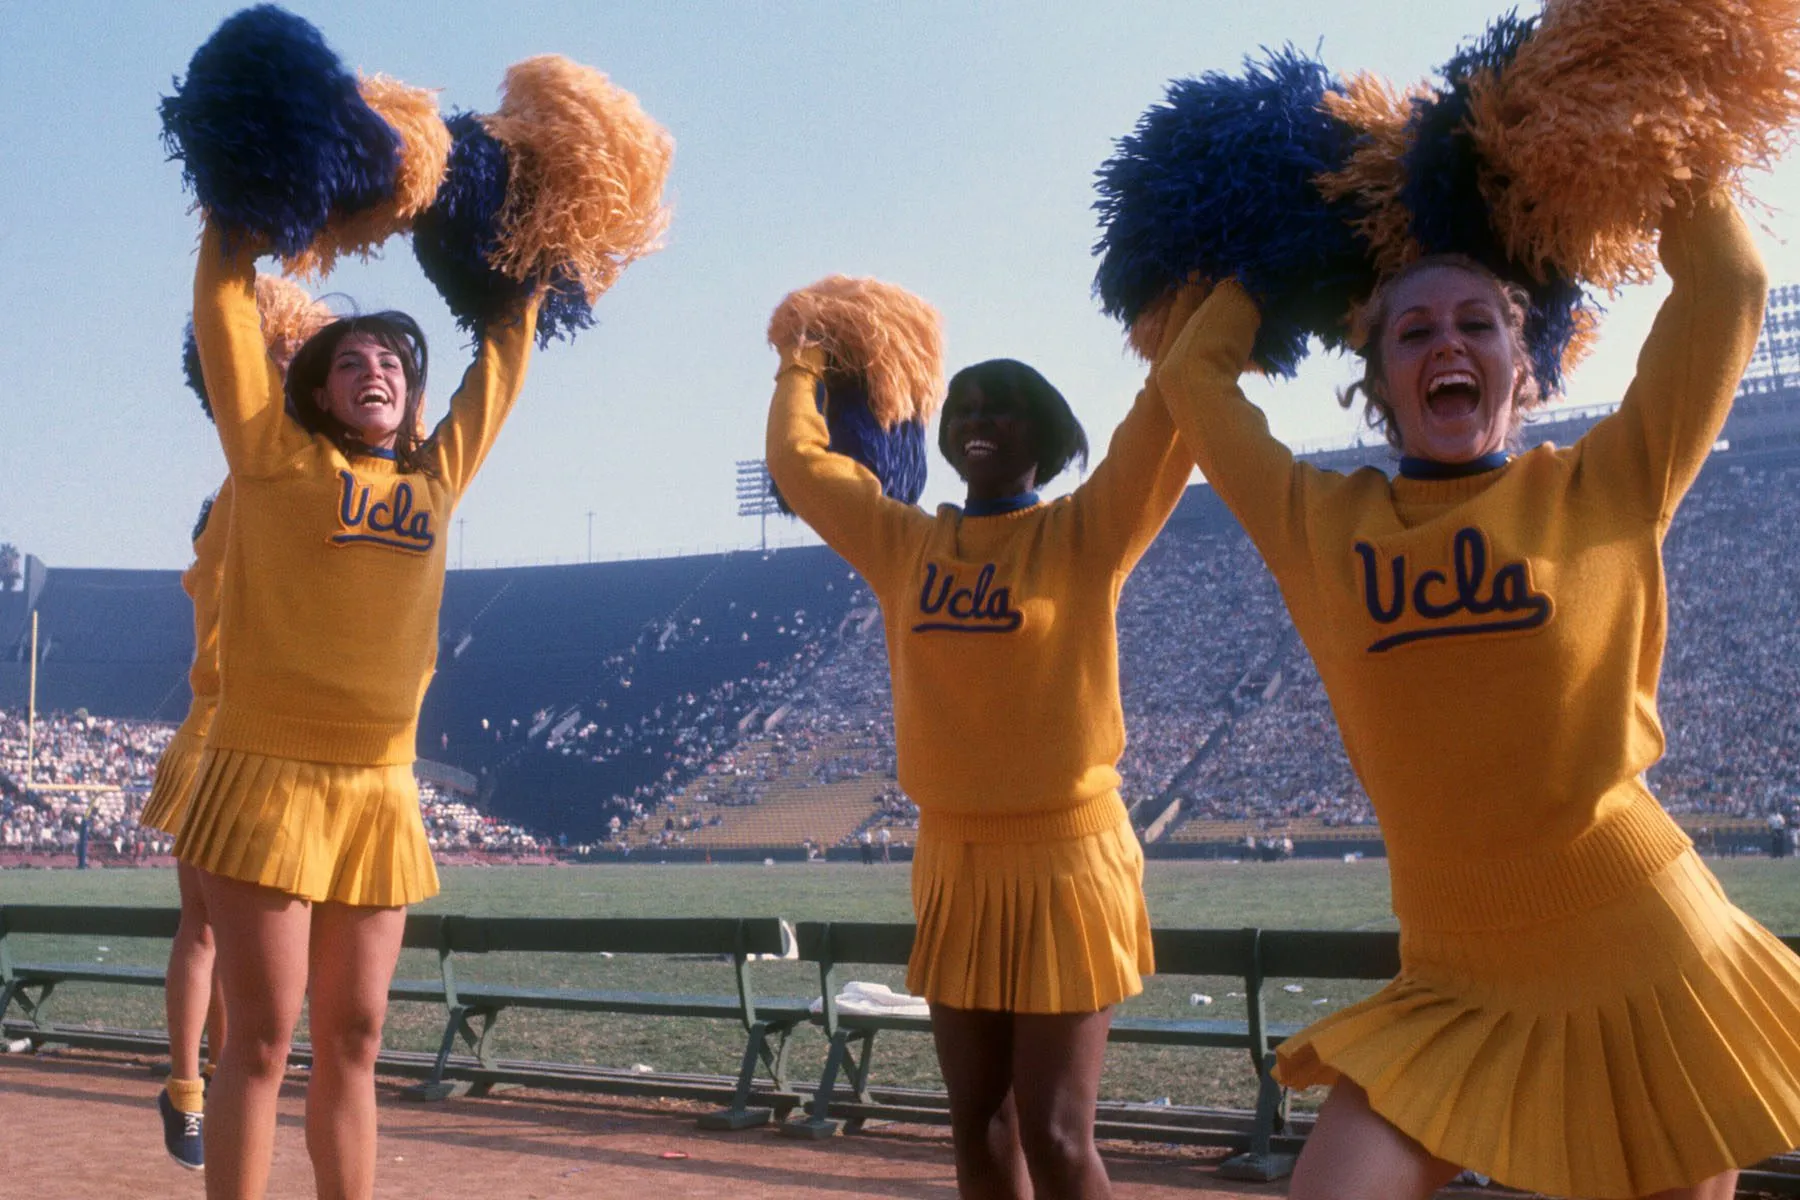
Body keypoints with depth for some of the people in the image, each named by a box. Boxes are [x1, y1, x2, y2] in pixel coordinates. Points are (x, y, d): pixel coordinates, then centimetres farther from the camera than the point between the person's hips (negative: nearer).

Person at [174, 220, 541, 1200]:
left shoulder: (437, 475, 11)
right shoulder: (277, 456, 1)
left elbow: (501, 361, 23)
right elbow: (224, 308, -2)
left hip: (382, 793, 4)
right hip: (269, 779, -4)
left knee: (353, 1039, 10)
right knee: (262, 1038, -3)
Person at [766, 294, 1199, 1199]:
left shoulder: (1084, 536, -5)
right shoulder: (904, 544, 8)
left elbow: (1163, 417, -15)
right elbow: (800, 459, 18)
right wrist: (800, 373, 30)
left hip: (1063, 857, -5)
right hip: (952, 861, 5)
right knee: (978, 1125, 12)